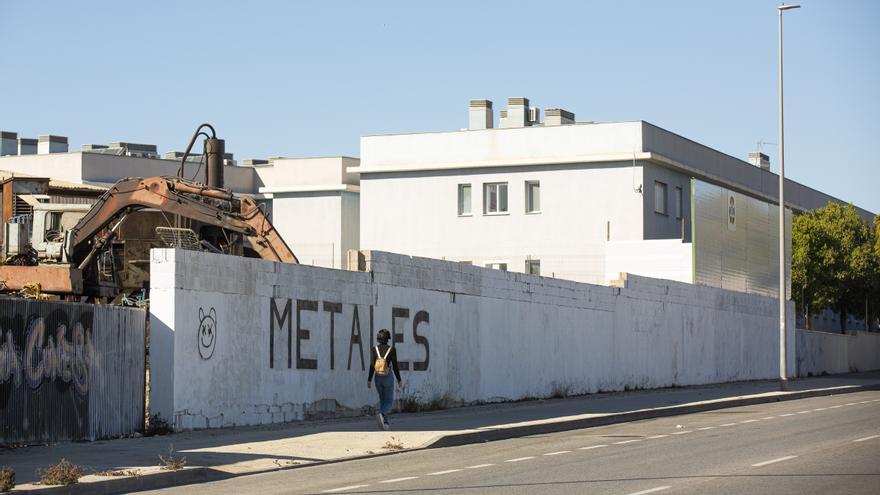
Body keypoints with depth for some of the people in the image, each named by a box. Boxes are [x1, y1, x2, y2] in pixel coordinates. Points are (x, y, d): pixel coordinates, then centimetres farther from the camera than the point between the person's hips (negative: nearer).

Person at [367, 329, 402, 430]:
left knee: (382, 399, 20)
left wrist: (369, 380, -7)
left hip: (378, 378, 3)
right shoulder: (392, 349, -9)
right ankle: (381, 414, -27)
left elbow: (372, 366, -9)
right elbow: (395, 366, -8)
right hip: (388, 378, -3)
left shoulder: (374, 349, -4)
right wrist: (399, 379, 3)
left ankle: (385, 422, 20)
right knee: (388, 401, 4)